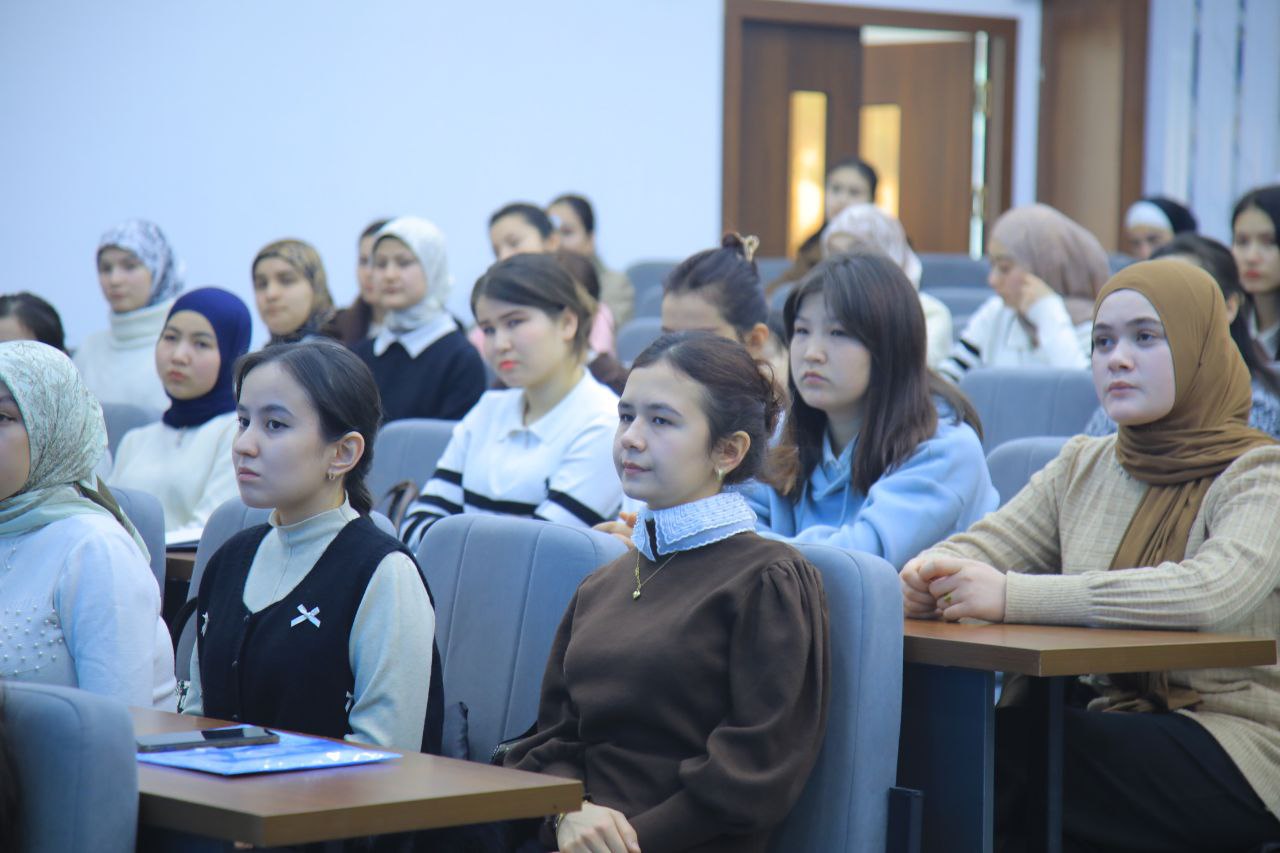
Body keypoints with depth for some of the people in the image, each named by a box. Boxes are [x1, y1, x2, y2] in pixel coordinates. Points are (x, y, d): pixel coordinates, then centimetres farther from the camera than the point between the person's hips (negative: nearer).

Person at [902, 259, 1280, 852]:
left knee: (994, 744, -27)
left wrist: (1014, 597, -28)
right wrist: (929, 576, -20)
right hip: (1116, 726, 5)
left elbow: (1209, 593, -24)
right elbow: (980, 549, 7)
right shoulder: (1083, 469, 15)